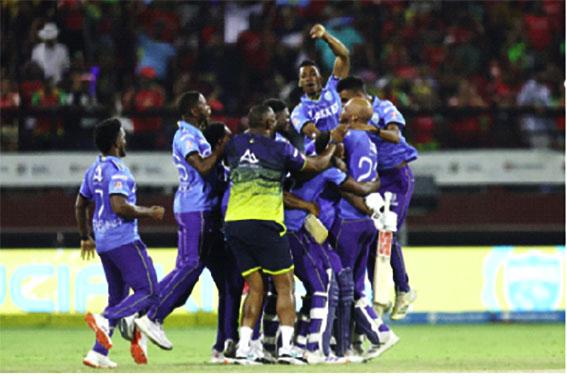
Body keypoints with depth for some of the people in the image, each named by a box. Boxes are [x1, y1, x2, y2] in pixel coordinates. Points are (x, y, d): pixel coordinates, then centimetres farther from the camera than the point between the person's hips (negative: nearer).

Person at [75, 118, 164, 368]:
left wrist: (85, 238, 32)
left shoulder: (94, 170, 15)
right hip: (125, 241, -9)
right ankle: (104, 320, -22)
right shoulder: (117, 171, -13)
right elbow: (119, 206, -24)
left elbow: (80, 205, 22)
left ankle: (98, 353, 5)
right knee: (148, 292, -7)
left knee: (118, 298, 14)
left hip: (103, 243, 9)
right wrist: (149, 213, -11)